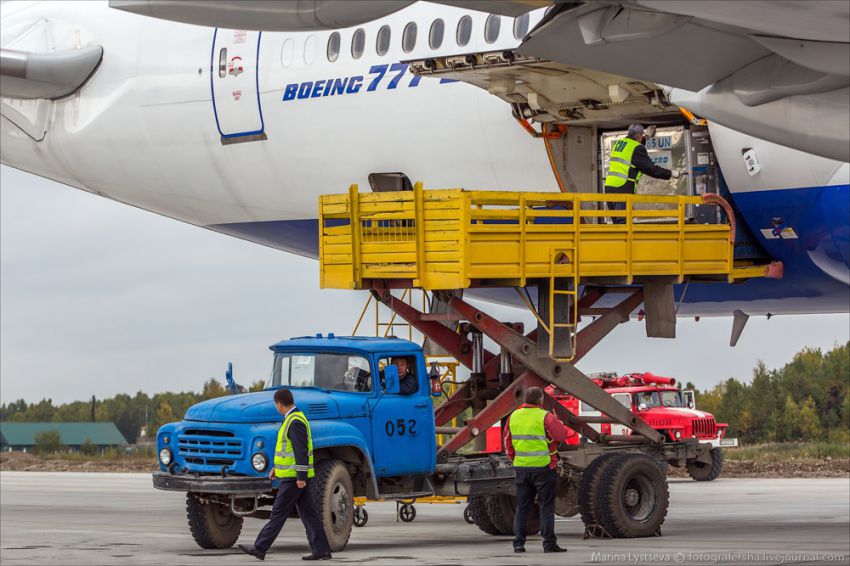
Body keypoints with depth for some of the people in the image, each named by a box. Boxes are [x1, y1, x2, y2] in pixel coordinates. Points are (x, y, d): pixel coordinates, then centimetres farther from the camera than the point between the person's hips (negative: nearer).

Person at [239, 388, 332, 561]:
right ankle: (321, 549, 6)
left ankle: (260, 548, -2)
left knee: (278, 513, -5)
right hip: (294, 475, 10)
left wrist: (301, 477, -24)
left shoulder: (296, 422, -17)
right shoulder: (293, 418, 16)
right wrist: (276, 468, 25)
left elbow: (301, 450, -22)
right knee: (307, 513, 7)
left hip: (293, 477, -10)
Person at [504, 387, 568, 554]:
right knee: (546, 506, 1)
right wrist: (556, 421, 9)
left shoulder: (513, 417, 6)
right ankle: (549, 543, -2)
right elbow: (562, 436, -8)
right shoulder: (545, 417, -12)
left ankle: (518, 543, 9)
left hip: (521, 468, 5)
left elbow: (508, 444, 11)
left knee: (522, 507, 11)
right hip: (543, 468, -5)